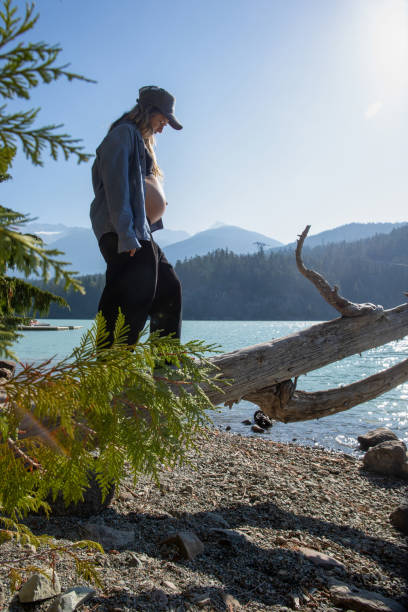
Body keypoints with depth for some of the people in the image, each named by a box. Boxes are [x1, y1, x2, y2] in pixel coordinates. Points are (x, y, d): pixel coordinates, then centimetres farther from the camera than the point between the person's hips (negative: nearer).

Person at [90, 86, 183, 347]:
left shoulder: (141, 141, 27)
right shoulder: (124, 132, -3)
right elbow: (115, 183, -16)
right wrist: (126, 235, -23)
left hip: (140, 234, 11)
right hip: (121, 233, -11)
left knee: (168, 288, 13)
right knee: (133, 295, -18)